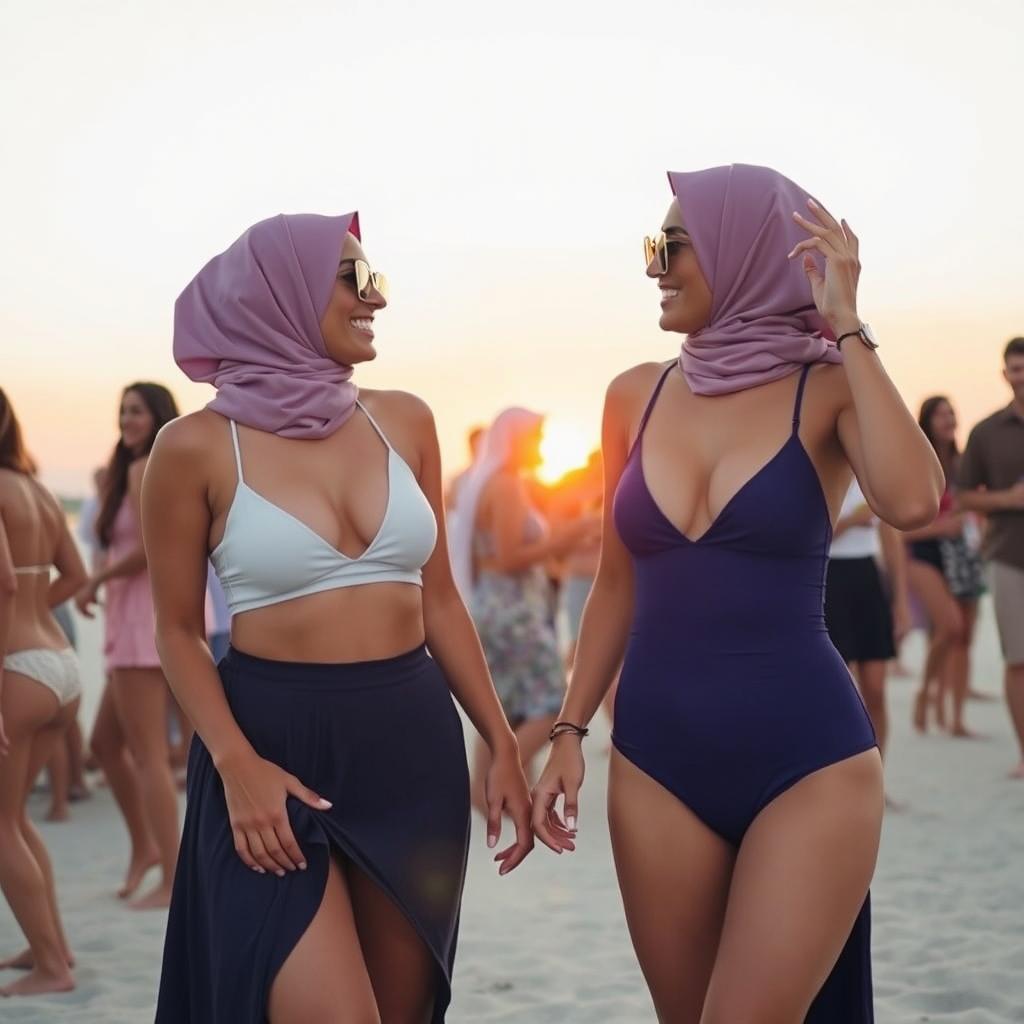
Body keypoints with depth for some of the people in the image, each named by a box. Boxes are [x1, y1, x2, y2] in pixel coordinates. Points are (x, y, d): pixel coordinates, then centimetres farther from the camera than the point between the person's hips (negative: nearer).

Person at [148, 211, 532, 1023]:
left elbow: (438, 598, 11)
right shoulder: (198, 446, -6)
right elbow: (178, 630, -1)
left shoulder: (403, 422, 5)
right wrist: (235, 761, -16)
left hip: (413, 744, 5)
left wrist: (501, 744, 8)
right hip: (275, 743, -4)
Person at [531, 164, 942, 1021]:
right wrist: (569, 731, 10)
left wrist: (846, 326, -19)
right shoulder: (637, 397, 6)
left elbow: (912, 502, -26)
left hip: (807, 760, -4)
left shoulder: (831, 390, -4)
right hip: (657, 758, 4)